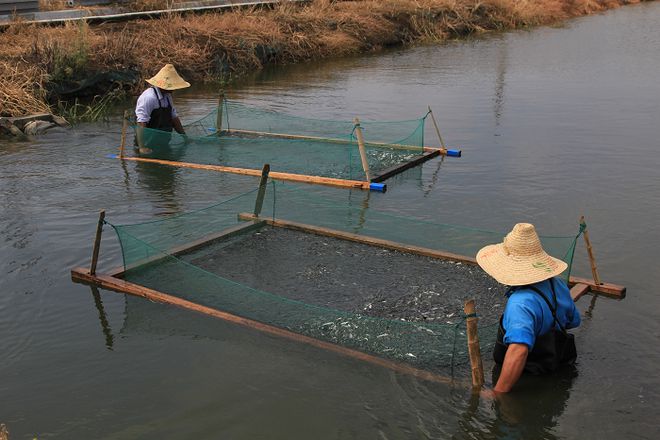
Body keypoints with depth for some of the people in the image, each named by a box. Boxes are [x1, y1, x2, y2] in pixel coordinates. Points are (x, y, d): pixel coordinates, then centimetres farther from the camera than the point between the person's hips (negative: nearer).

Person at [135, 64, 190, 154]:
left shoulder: (167, 96, 11)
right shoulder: (149, 97, -20)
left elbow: (173, 116, 19)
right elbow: (141, 123, -26)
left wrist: (184, 136, 16)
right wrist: (142, 147, -32)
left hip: (164, 144, 8)